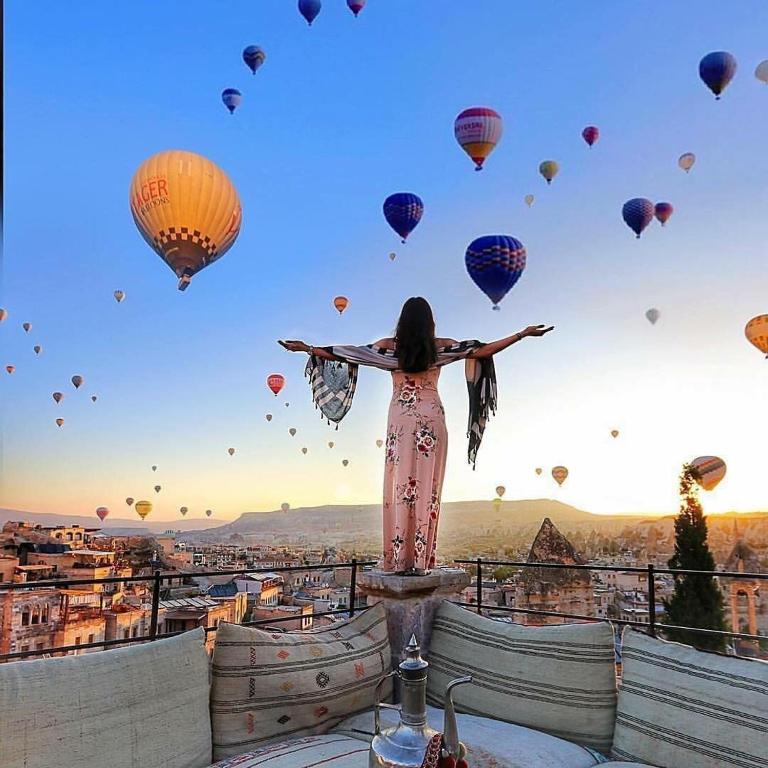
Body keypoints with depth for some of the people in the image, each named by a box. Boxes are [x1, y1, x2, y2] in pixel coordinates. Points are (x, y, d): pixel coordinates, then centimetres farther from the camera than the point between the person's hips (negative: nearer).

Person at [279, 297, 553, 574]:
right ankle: (420, 560, 0)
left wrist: (306, 348, 13)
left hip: (400, 419, 1)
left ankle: (399, 558, 2)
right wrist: (523, 334, 6)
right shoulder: (440, 346, 2)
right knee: (427, 488, 1)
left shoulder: (389, 346, 3)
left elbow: (345, 354, 3)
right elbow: (483, 350, 0)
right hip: (431, 418, 0)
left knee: (400, 485, 3)